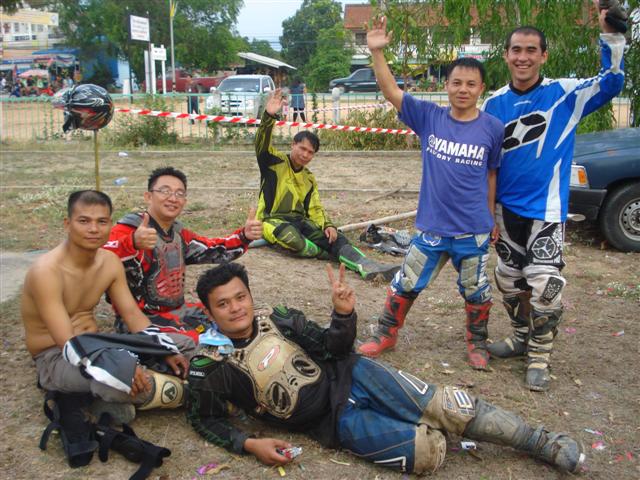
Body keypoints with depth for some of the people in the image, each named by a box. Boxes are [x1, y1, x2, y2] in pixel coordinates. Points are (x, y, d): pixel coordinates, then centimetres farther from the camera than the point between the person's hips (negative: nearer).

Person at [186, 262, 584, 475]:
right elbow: (205, 419, 2)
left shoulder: (278, 319, 1)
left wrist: (344, 314, -17)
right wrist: (249, 443, -14)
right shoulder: (211, 366, -7)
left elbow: (333, 348, 4)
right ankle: (435, 430, 12)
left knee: (447, 405, -9)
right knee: (429, 451, -22)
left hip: (350, 376, 3)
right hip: (336, 419, -2)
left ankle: (544, 443, 5)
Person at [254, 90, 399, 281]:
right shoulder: (275, 162, 0)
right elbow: (262, 144, -19)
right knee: (291, 237, -41)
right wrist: (269, 116, -37)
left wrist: (328, 225, -8)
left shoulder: (309, 179, 17)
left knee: (335, 237, -20)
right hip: (273, 220, -5)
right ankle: (332, 255, -20)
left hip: (299, 220, 6)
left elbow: (315, 208, 14)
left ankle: (366, 266, -40)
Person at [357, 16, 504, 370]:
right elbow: (391, 91, -12)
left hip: (474, 230, 0)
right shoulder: (429, 117, -5)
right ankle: (385, 334, 32)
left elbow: (492, 175, 4)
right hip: (431, 226, 1)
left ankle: (477, 343, 39)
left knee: (476, 291, 15)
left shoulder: (493, 128, -6)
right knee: (405, 285, 12)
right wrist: (377, 52, -23)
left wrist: (492, 218, 8)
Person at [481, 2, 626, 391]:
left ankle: (540, 357, 9)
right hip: (507, 209, 5)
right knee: (509, 282, 15)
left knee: (545, 286, -9)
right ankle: (523, 338, 37)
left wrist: (610, 33, -30)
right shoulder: (494, 104, 4)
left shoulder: (565, 94, -6)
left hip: (546, 211, -4)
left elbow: (612, 84, -20)